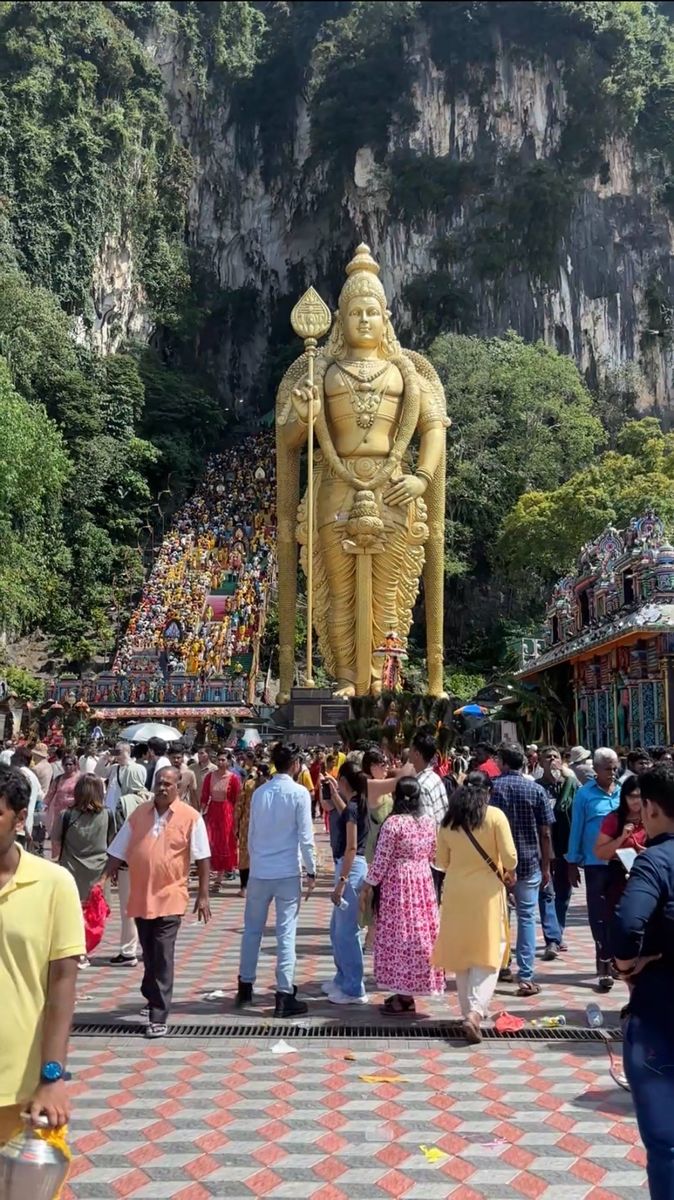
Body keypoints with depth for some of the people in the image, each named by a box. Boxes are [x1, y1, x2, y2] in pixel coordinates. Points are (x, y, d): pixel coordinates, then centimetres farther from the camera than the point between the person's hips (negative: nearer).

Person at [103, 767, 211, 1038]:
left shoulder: (190, 817, -6)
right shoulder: (139, 814, 6)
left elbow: (202, 858, -4)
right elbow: (118, 852, 10)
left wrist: (203, 895, -7)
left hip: (169, 897, -4)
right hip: (141, 897, 4)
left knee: (162, 958, -5)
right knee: (149, 956, 17)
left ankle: (158, 1018, 0)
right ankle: (154, 1000, 37)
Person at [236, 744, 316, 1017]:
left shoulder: (259, 793, 3)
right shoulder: (299, 793, -9)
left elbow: (251, 834, 10)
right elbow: (305, 837, -10)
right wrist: (312, 871, -1)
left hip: (259, 871, 4)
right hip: (288, 873, -4)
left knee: (252, 930, 16)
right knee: (286, 934, 1)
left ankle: (245, 988, 25)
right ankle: (284, 995, 2)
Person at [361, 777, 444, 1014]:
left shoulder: (393, 823, -14)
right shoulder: (429, 822, 2)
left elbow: (381, 859, -13)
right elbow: (433, 856, 12)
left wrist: (368, 886, -4)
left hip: (397, 884, -6)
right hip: (423, 882, 6)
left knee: (399, 932, 2)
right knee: (420, 931, 11)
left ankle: (404, 997, 6)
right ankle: (407, 992, 20)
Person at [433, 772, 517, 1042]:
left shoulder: (448, 820, 2)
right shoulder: (495, 816, -8)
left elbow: (441, 862, 9)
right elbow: (509, 857, -12)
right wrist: (509, 873, 8)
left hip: (456, 891, 3)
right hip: (486, 890, -3)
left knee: (461, 950, 14)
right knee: (488, 951, 3)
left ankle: (470, 1011, 21)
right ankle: (475, 1012, -12)